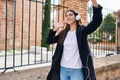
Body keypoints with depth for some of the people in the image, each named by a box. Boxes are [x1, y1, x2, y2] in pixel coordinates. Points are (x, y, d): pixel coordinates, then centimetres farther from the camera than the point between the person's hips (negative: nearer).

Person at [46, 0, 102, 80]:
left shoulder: (82, 30, -6)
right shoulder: (63, 33, 6)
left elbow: (97, 21, -21)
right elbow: (49, 41, 9)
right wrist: (55, 28, 0)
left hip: (77, 70, -4)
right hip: (63, 69, 5)